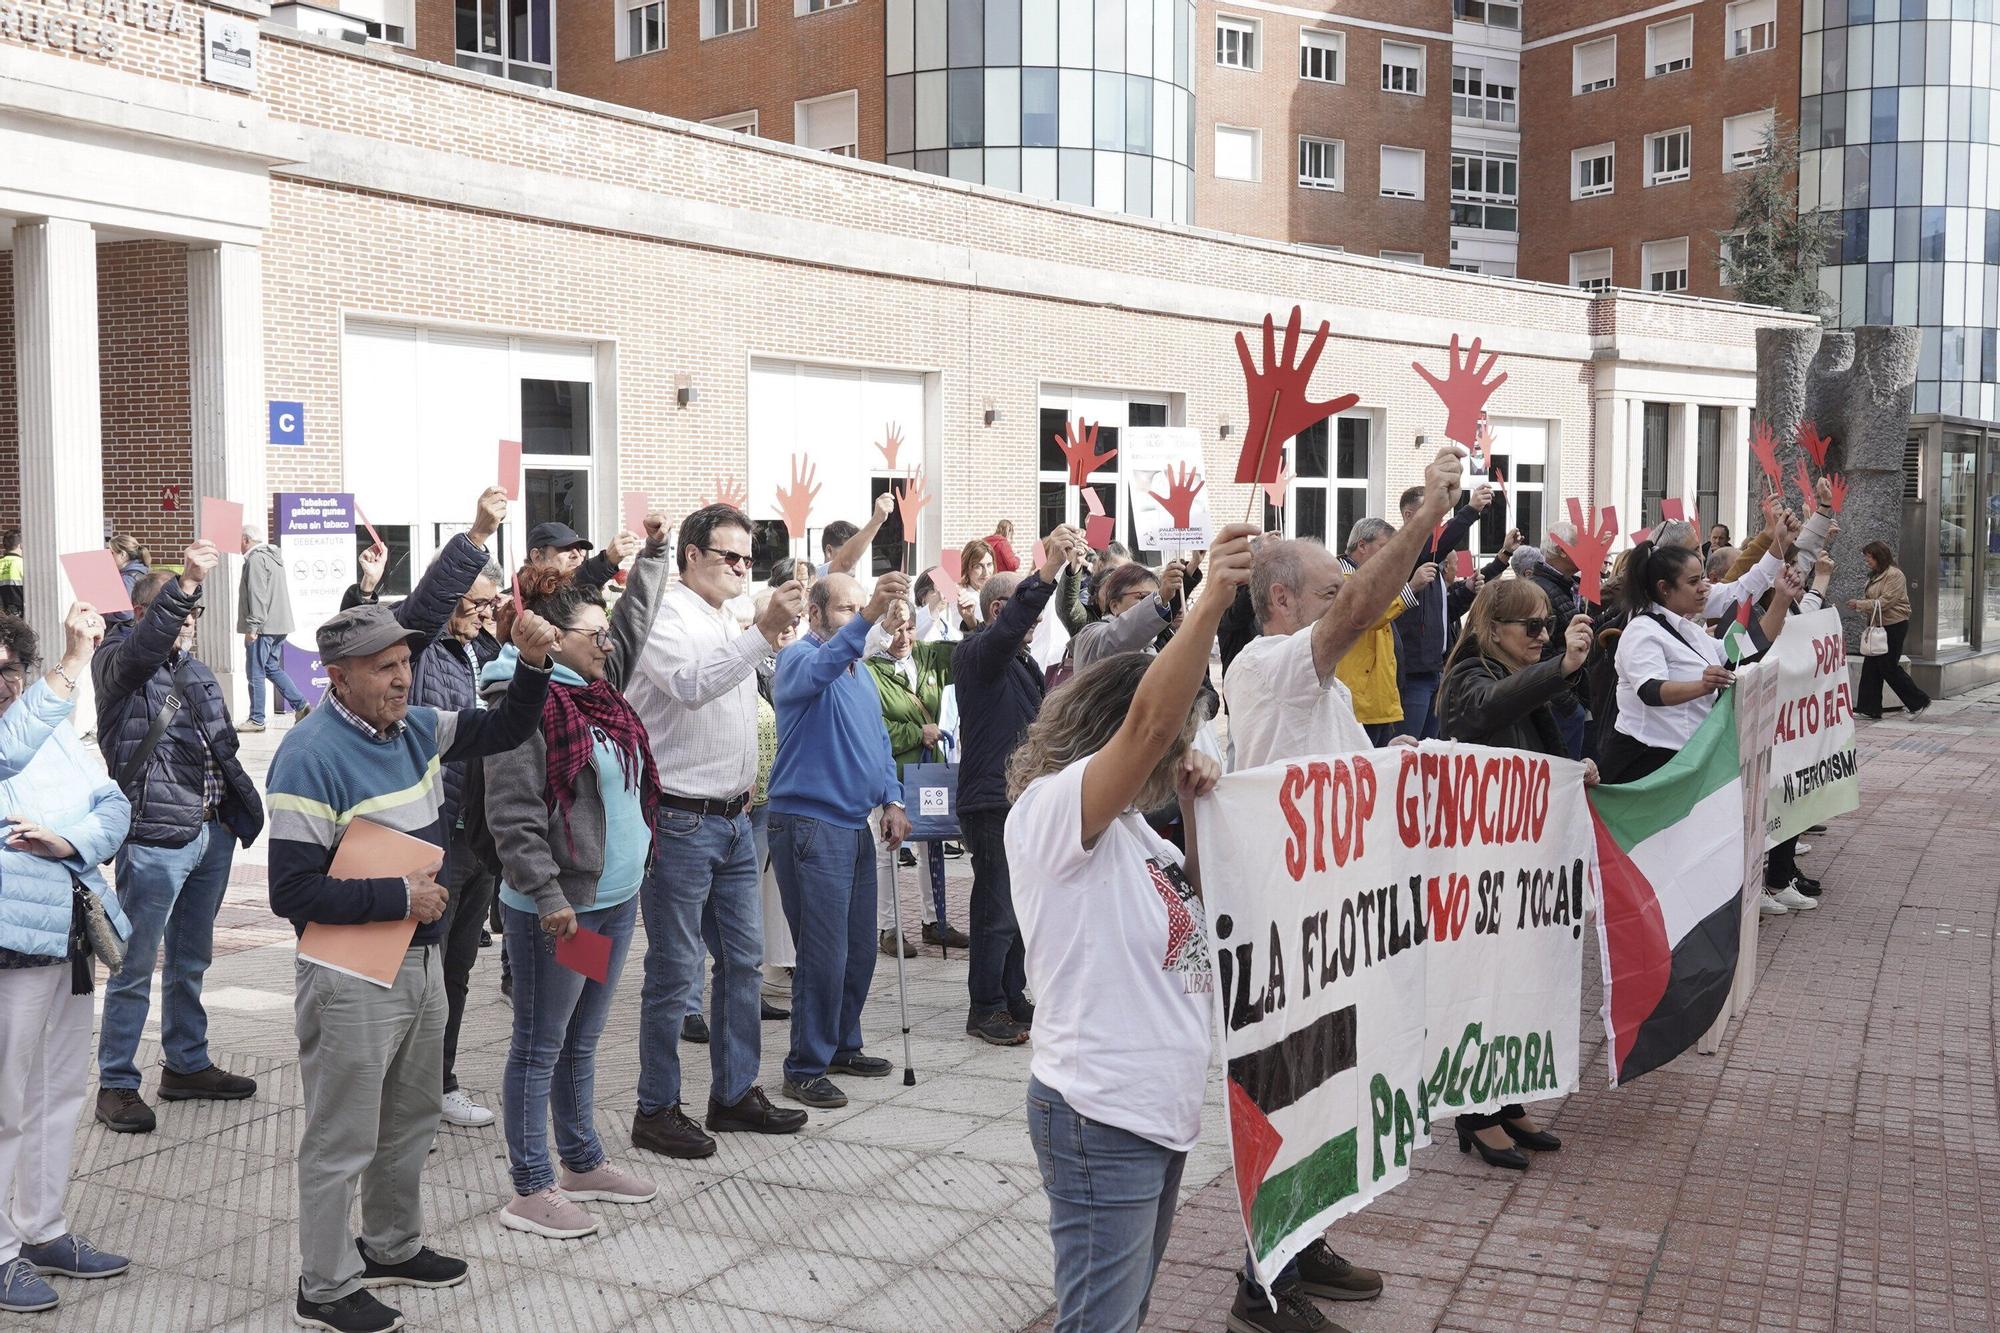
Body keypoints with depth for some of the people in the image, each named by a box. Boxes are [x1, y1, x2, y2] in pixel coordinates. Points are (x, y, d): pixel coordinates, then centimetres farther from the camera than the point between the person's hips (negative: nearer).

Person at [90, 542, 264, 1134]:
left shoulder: (197, 672, 17)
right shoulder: (119, 662, -5)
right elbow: (143, 645, -30)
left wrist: (243, 808, 16)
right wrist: (186, 581, -43)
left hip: (211, 835, 8)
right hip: (154, 840, -7)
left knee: (191, 962, 18)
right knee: (135, 968, -2)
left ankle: (186, 1064, 30)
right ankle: (116, 1084, 7)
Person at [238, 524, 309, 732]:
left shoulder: (256, 559, -12)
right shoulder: (274, 557, 19)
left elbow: (257, 596, -20)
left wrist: (252, 626, -20)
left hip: (263, 627, -10)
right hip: (279, 625, 10)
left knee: (255, 673, -3)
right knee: (272, 668, 17)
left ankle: (256, 720, 1)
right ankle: (301, 706, 10)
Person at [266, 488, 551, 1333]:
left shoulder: (417, 730, 3)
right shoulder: (311, 758, -20)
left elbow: (506, 729, 14)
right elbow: (293, 893, -22)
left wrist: (533, 663, -4)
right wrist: (399, 898, -20)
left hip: (420, 961, 8)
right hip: (350, 976, -8)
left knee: (411, 1123, 22)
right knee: (342, 1141, 4)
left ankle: (392, 1248, 40)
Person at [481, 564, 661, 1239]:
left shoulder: (596, 691, 11)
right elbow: (512, 816, -20)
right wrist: (549, 897, -23)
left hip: (615, 899, 9)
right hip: (557, 909, -9)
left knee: (581, 1043, 20)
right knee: (541, 1048, 3)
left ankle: (583, 1163, 33)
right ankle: (530, 1190, 12)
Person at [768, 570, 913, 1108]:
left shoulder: (859, 670, 17)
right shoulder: (800, 659, -11)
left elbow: (879, 740, 23)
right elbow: (819, 669, -36)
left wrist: (892, 799, 8)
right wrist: (868, 617, -50)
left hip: (854, 823, 9)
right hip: (811, 825, -9)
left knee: (860, 949, 15)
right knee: (825, 954, -7)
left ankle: (842, 1046, 30)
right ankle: (805, 1069, 4)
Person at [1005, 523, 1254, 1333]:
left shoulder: (1128, 828, 11)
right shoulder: (1049, 813, -15)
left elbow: (1205, 911, 20)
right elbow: (1150, 722, -29)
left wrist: (1197, 809, 6)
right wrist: (1212, 603, -35)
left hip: (1157, 1109, 9)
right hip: (1099, 1119, -9)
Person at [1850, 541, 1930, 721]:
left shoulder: (1894, 575, -15)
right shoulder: (1875, 575, 14)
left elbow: (1884, 602, -22)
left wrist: (1859, 604, -17)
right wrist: (1859, 603, 2)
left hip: (1893, 626, -9)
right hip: (1878, 626, 9)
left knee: (1889, 667, -4)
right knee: (1871, 666, 6)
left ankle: (1919, 702, 9)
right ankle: (1869, 709, 9)